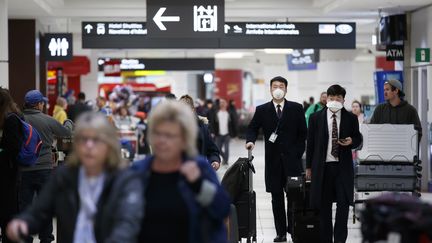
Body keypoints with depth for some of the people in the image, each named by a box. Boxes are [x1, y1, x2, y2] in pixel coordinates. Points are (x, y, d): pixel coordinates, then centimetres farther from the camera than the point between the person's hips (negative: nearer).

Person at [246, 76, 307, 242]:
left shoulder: (296, 108, 5)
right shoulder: (262, 110, 6)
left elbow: (303, 133, 6)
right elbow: (252, 128, 5)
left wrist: (297, 153, -3)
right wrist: (250, 140, -16)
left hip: (292, 160, -1)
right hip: (273, 160, 1)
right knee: (276, 197, 4)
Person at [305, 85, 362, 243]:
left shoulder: (351, 118, 4)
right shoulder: (316, 118, 3)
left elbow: (358, 139, 13)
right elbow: (310, 143, 7)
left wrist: (351, 141, -12)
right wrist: (309, 166, 6)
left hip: (343, 167, 0)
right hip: (322, 166, 0)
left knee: (343, 203, -5)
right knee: (324, 205, 6)